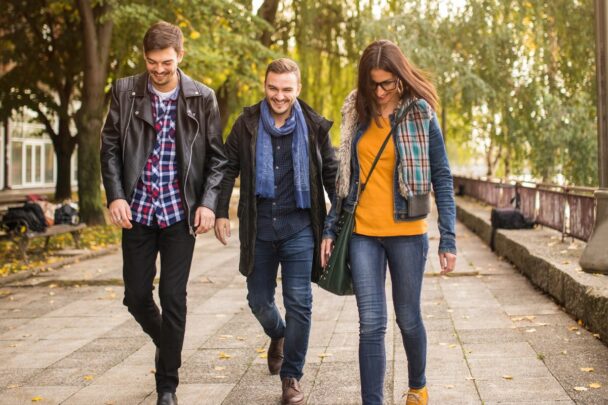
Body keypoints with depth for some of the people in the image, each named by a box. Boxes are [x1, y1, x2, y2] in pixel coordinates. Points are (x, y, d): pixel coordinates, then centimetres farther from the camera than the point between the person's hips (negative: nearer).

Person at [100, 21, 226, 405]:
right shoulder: (125, 91, 1)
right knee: (137, 295, 7)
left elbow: (217, 157, 2)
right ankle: (166, 343, 39)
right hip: (137, 211, 2)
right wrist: (115, 195, -8)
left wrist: (208, 202, -10)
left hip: (180, 213, -2)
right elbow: (110, 147, 4)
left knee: (173, 298, -1)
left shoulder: (202, 98, -2)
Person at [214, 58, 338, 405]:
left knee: (299, 302, -2)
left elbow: (331, 174, 6)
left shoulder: (314, 126, -1)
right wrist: (221, 213, 0)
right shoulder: (248, 123, 0)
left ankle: (292, 377, 10)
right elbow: (229, 169, 7)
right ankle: (278, 335, 44)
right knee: (259, 299, 10)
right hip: (258, 225, 2)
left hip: (299, 224, -1)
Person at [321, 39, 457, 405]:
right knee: (371, 324, -2)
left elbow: (442, 179, -4)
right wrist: (331, 228, 11)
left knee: (408, 319, 11)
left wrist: (448, 239, -9)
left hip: (406, 233, -2)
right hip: (363, 233, 2)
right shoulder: (358, 113, 6)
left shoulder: (420, 116, -5)